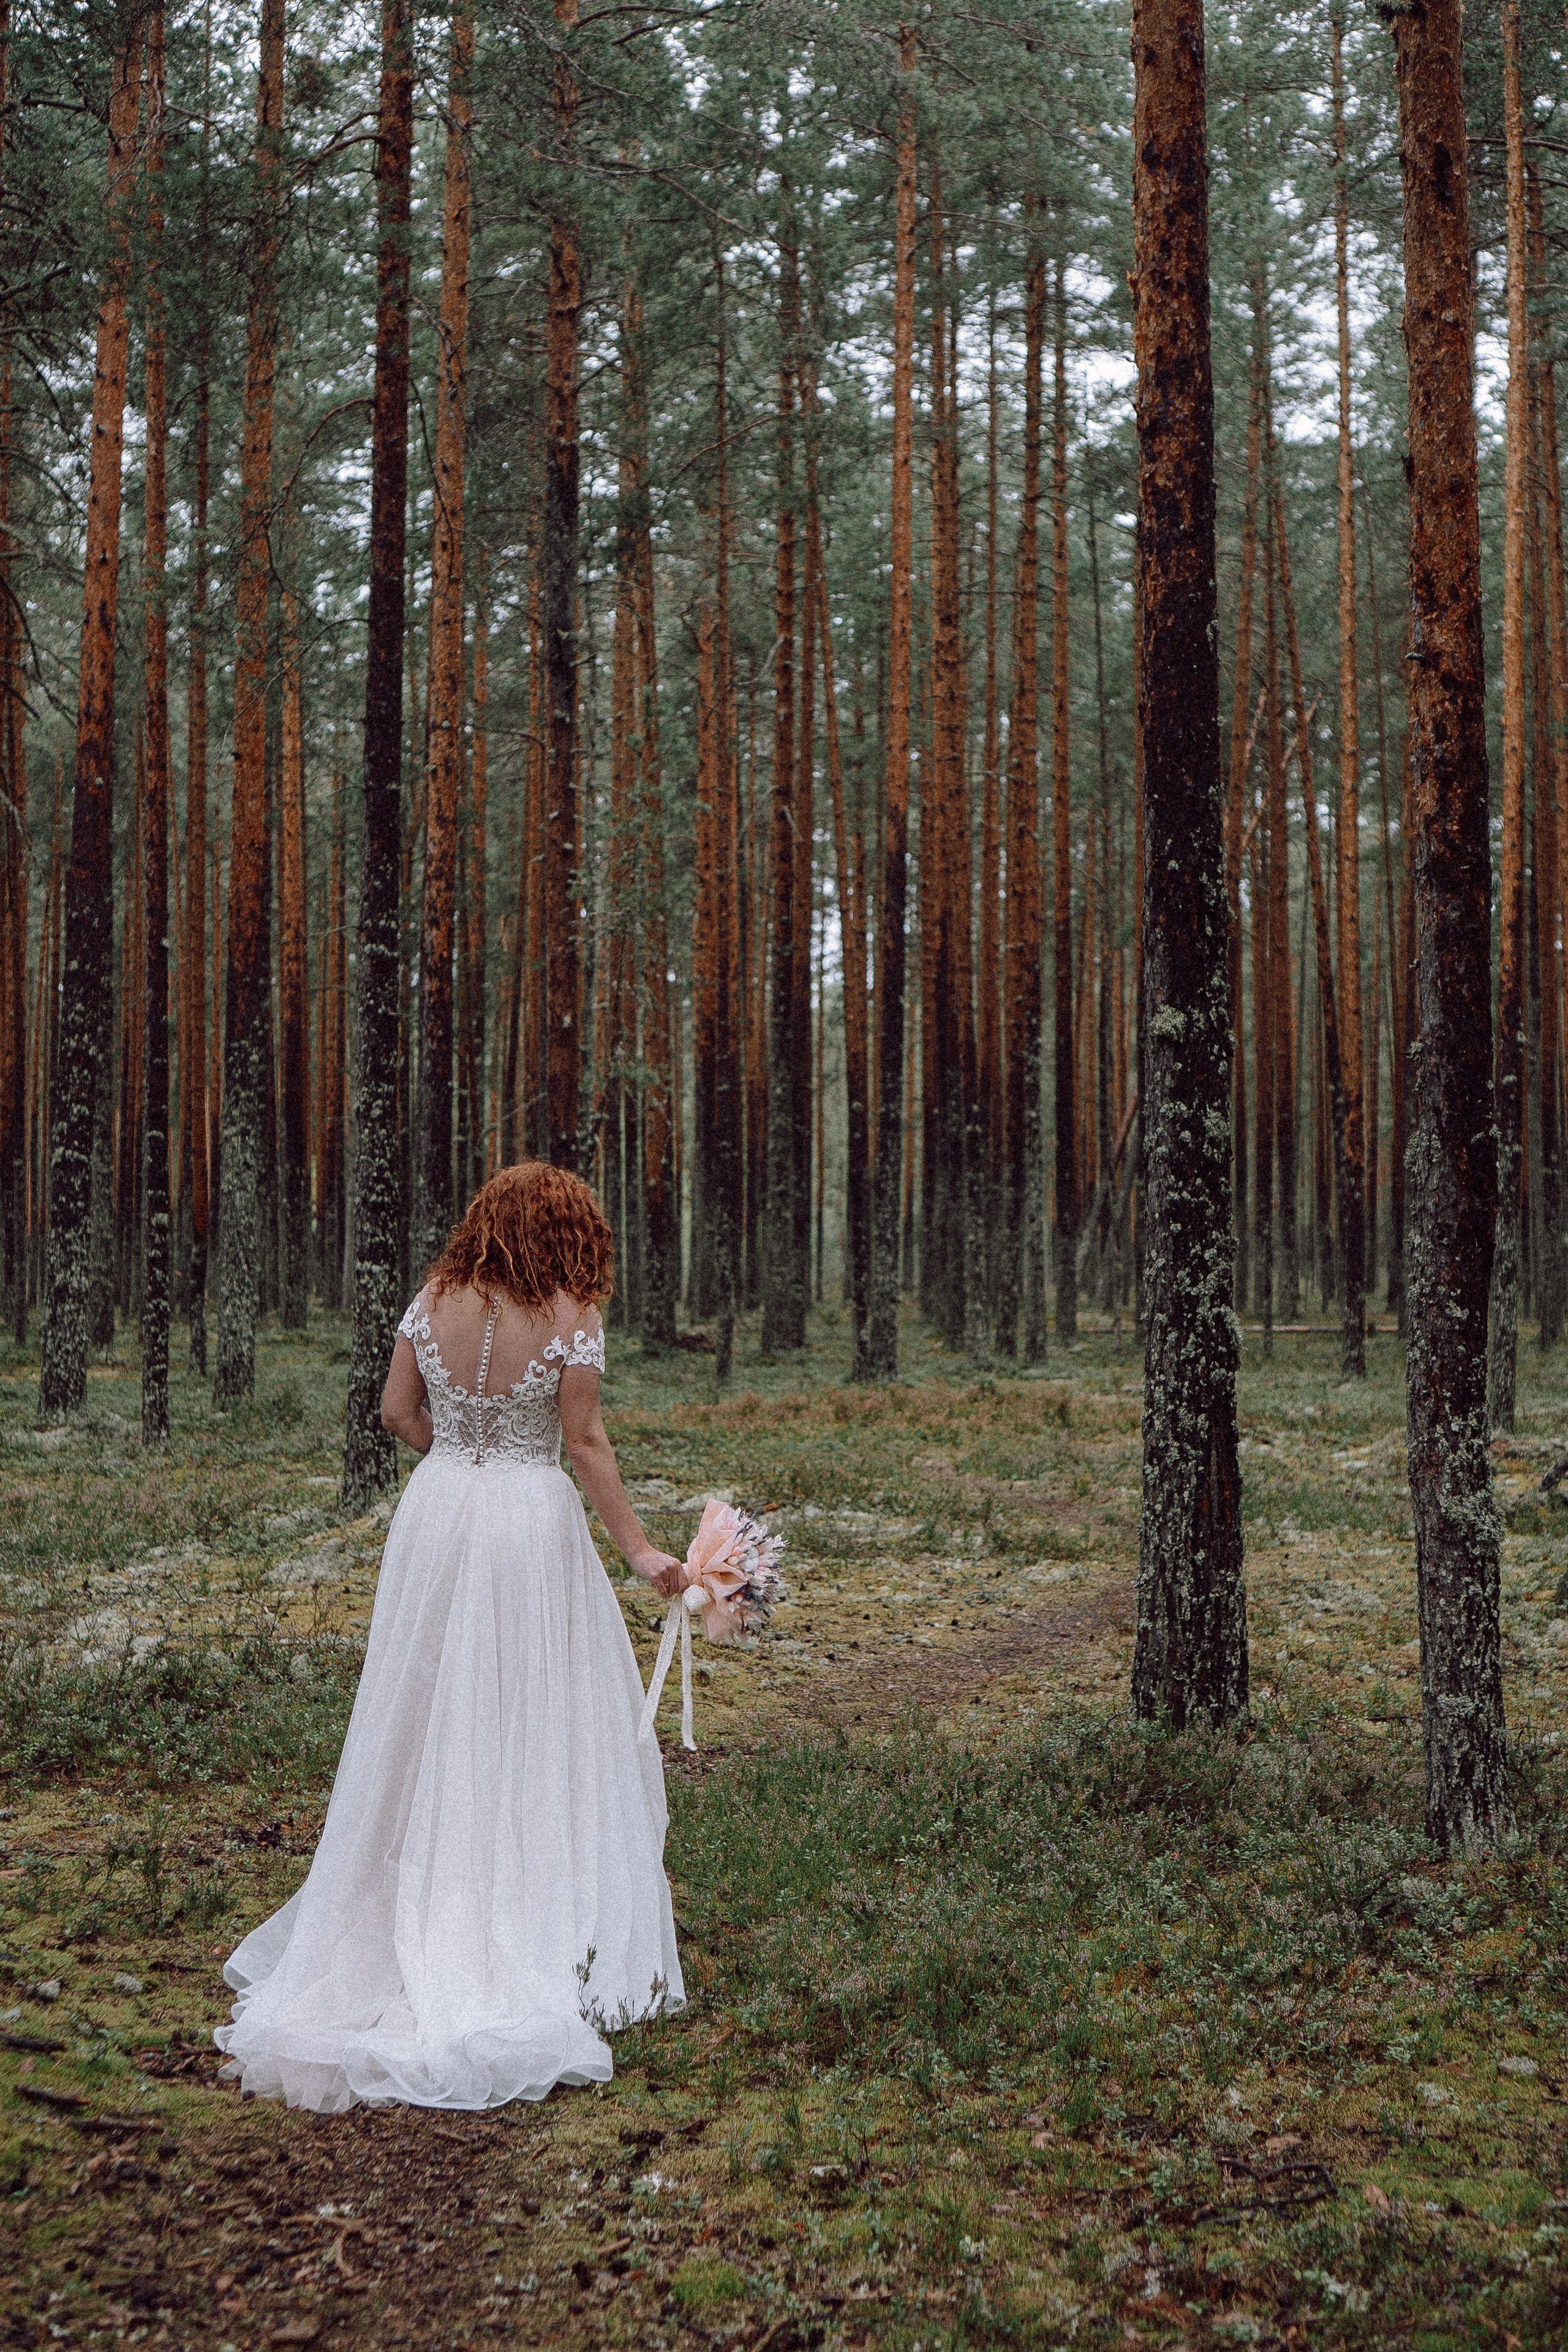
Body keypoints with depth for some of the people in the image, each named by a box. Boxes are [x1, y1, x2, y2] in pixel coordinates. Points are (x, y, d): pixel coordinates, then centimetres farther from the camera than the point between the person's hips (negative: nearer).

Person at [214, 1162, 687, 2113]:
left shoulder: (434, 1304, -1)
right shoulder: (570, 1318, -12)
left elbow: (399, 1412, 4)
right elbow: (586, 1444, -12)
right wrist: (640, 1548, -6)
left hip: (438, 1516, 4)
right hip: (534, 1523, -4)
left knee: (432, 1726, 14)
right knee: (542, 1730, 5)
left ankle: (423, 1924, 22)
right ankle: (541, 1925, 9)